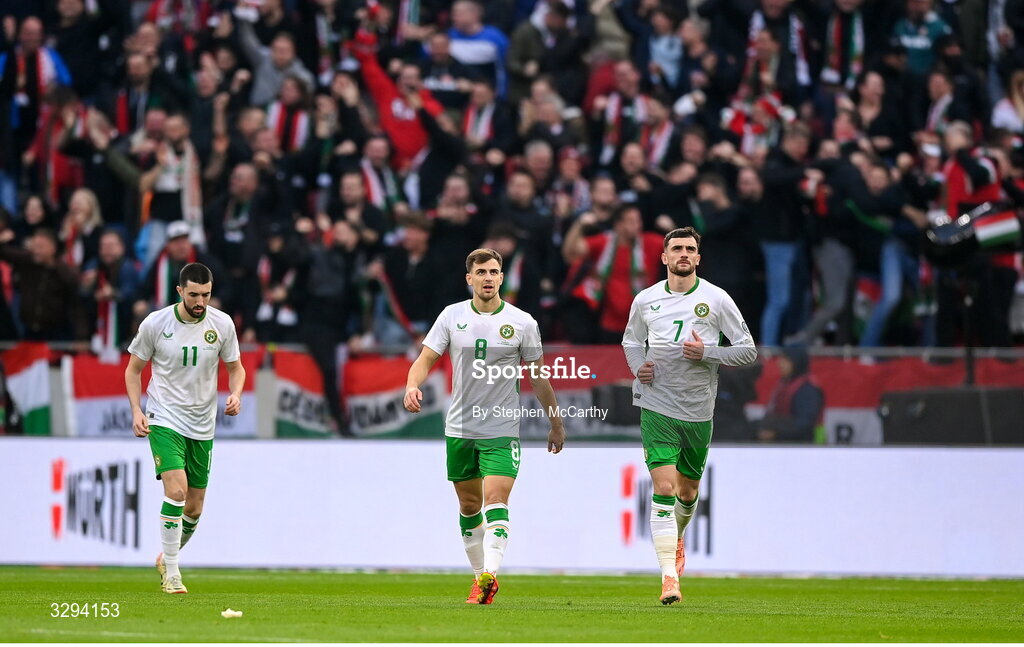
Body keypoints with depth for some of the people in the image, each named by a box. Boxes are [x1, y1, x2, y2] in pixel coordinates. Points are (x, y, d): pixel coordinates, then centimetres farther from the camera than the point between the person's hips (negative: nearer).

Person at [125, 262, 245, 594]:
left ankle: (167, 558, 35)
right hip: (164, 420, -3)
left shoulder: (222, 324, -3)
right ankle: (171, 572, -13)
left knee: (194, 508, 8)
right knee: (176, 491, -22)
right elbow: (133, 369, 4)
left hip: (202, 426, 3)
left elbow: (235, 368, 10)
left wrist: (235, 394, -11)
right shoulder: (155, 323, -8)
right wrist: (137, 411, -8)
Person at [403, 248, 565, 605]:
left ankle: (490, 574, -26)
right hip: (460, 427, 3)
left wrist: (556, 423, 13)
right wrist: (412, 386, -21)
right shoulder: (452, 316, 2)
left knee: (495, 499, -17)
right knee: (469, 505, 11)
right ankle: (479, 574, 23)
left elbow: (538, 376, 8)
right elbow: (425, 359, 1)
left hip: (502, 430, -3)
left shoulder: (522, 322, -1)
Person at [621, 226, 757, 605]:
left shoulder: (716, 300, -3)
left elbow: (748, 350, 0)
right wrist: (638, 366, 0)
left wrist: (707, 353, -16)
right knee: (664, 488, -14)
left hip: (698, 411, 1)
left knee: (687, 492, 14)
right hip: (657, 406, -1)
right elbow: (631, 340, 21)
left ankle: (677, 540, 49)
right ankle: (669, 577, -16)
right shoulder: (645, 301, 2)